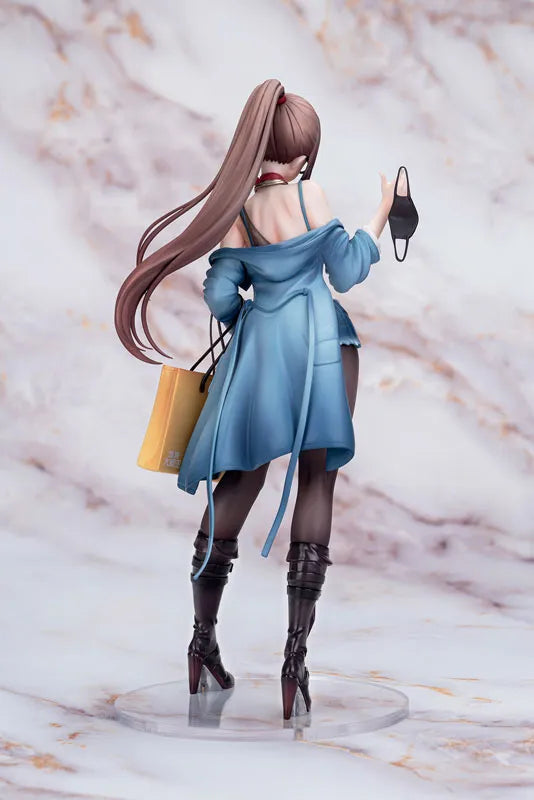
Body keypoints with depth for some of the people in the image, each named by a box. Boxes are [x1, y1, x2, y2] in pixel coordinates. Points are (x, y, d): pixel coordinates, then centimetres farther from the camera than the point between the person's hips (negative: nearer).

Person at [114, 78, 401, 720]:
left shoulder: (232, 213, 1)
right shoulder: (310, 194, -7)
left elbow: (219, 297, 0)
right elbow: (346, 272, -1)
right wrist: (381, 214, 10)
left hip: (258, 344, 3)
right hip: (321, 343, -3)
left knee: (243, 476, 14)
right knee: (316, 480, 2)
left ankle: (202, 641, 19)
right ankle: (295, 661, 0)